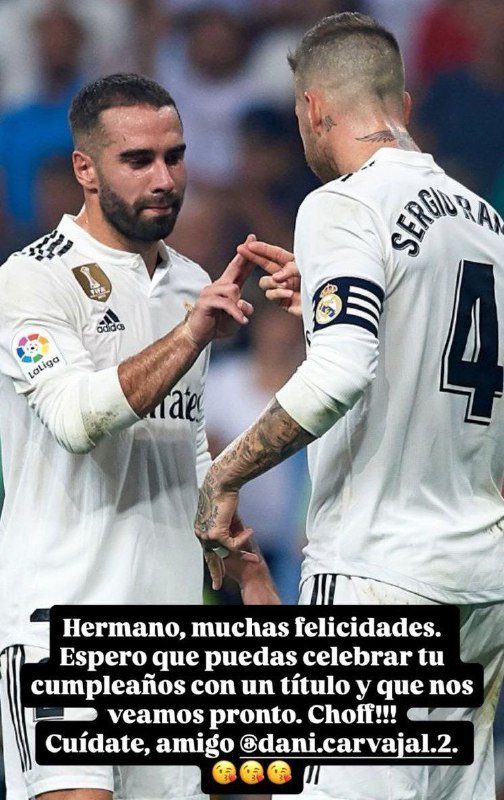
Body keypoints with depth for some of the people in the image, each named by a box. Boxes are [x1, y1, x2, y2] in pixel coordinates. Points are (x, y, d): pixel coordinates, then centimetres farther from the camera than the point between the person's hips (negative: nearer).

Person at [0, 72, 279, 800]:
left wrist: (249, 572, 21)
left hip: (169, 612, 7)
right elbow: (79, 418, -23)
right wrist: (191, 334, -29)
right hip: (62, 611, -7)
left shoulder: (191, 286, 17)